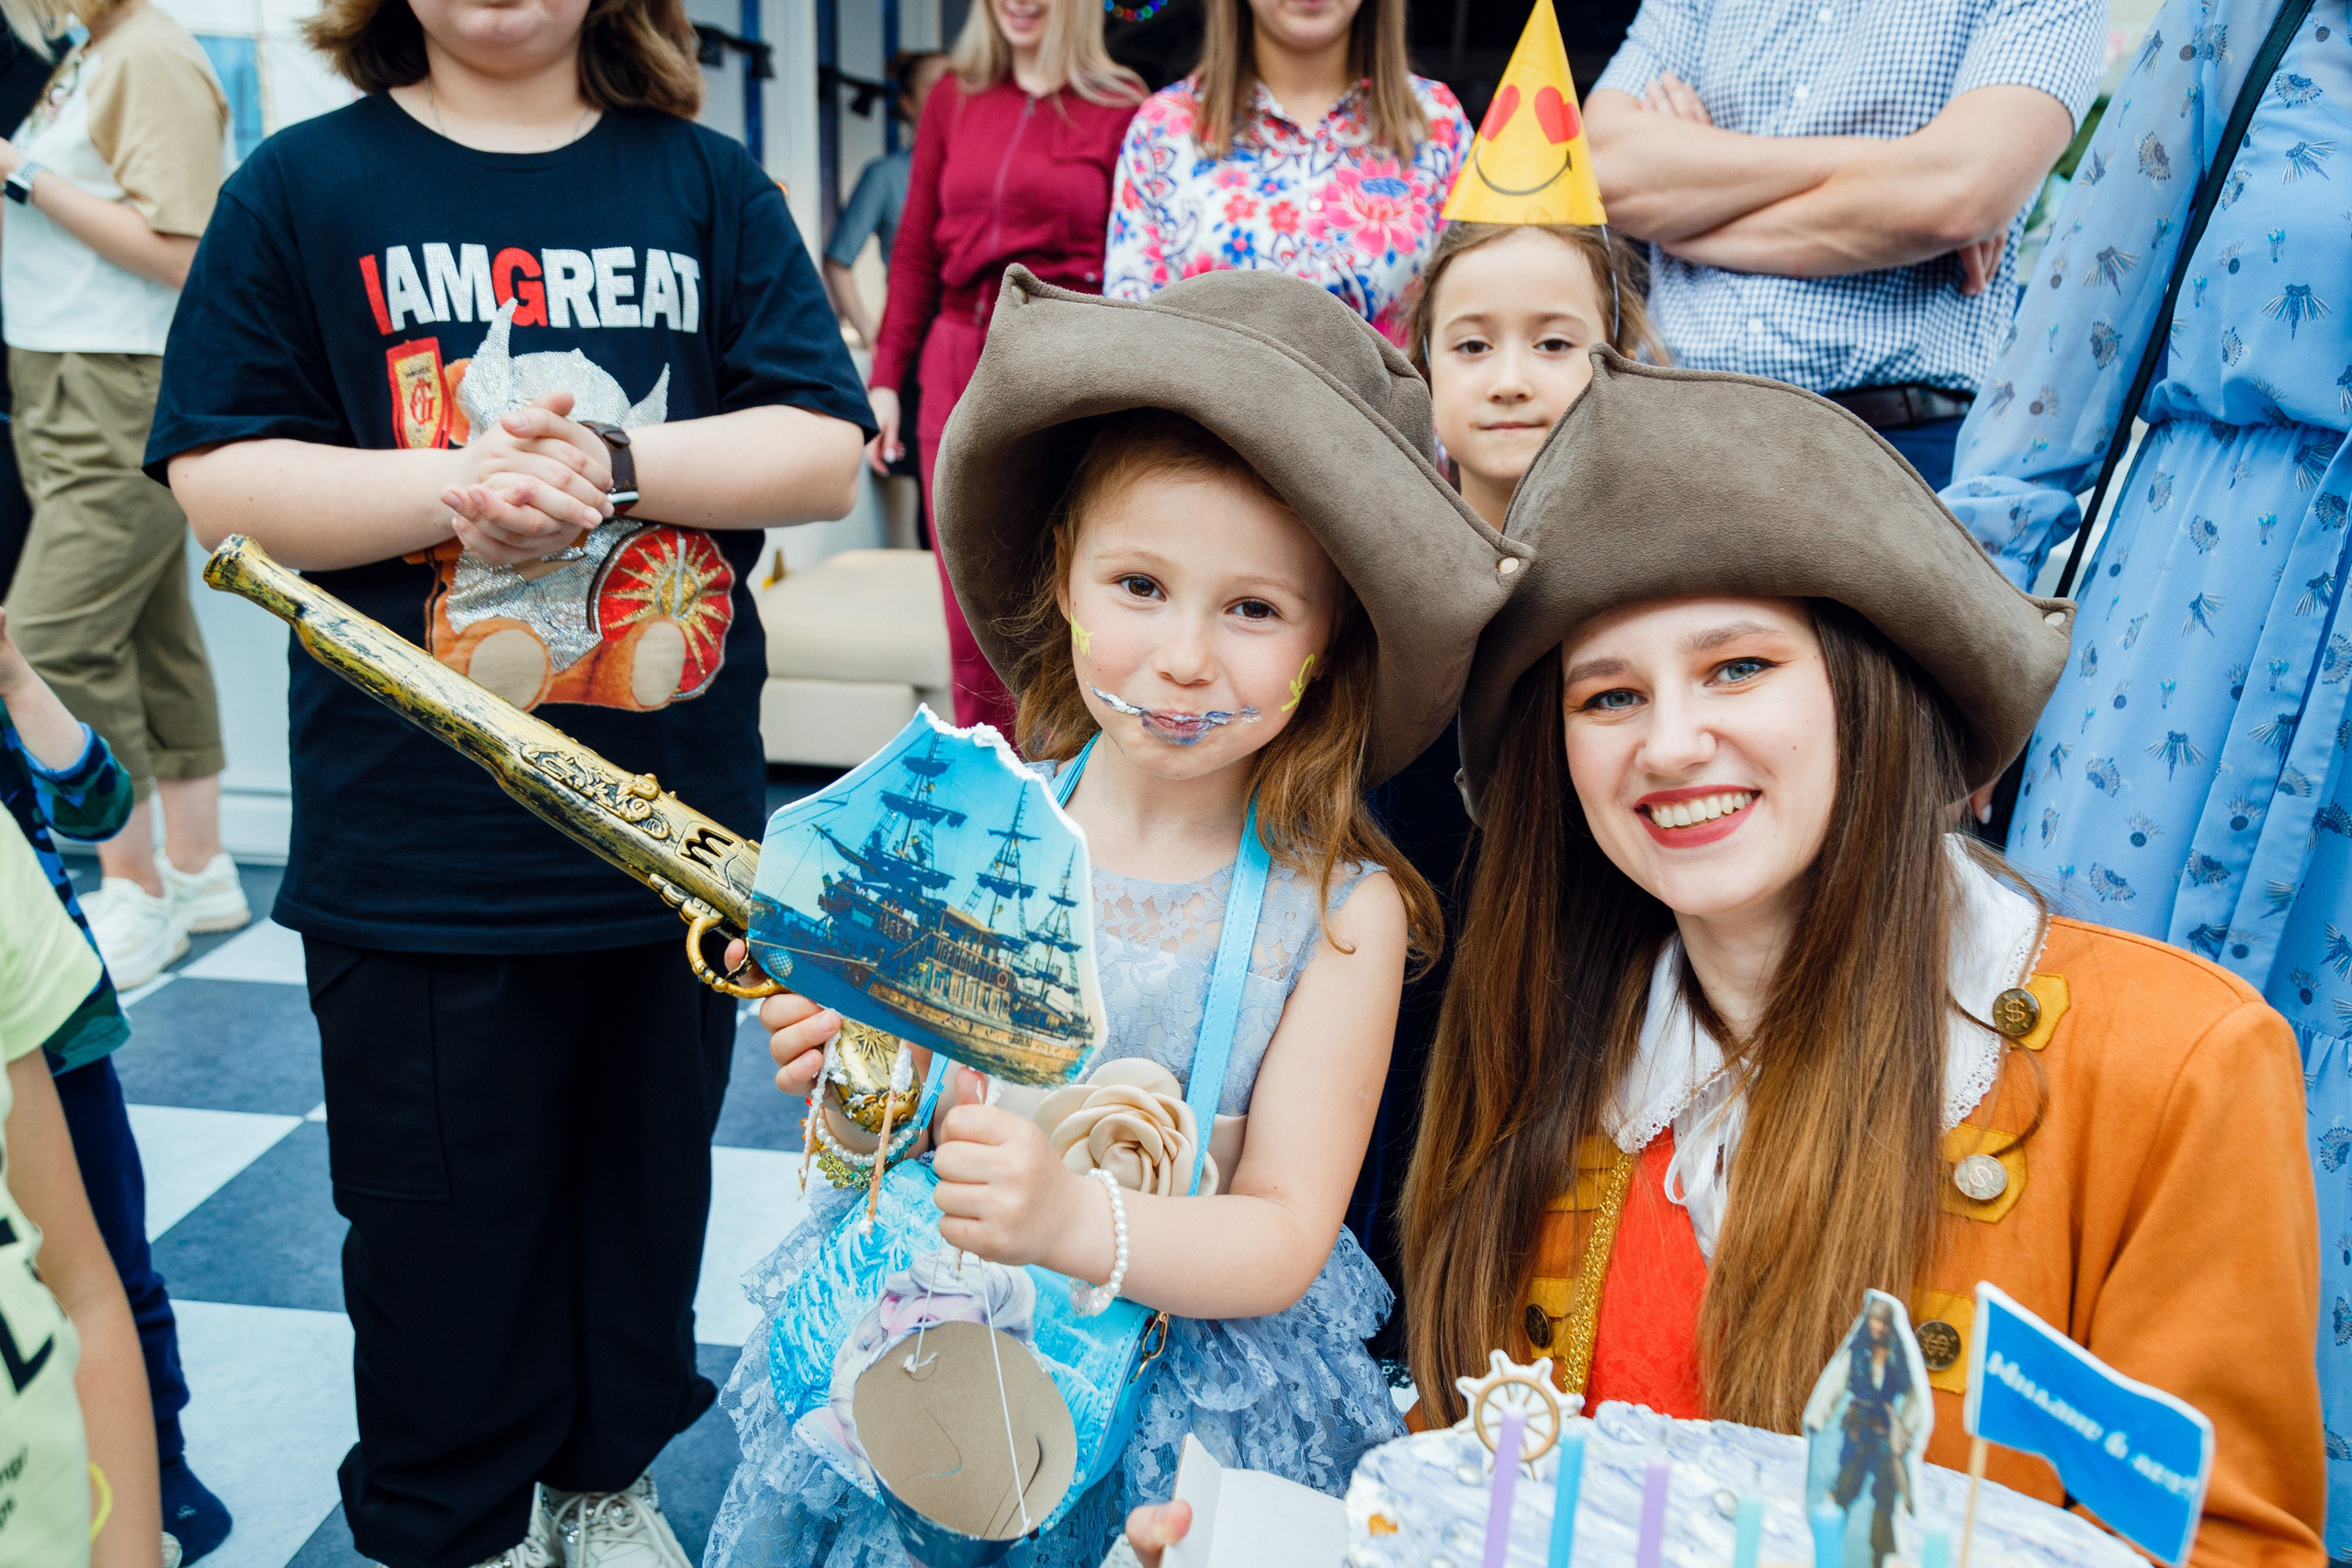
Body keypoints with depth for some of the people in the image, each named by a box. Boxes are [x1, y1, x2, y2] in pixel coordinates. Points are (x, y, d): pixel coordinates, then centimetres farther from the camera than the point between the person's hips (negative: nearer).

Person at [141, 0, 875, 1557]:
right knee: (442, 1219, 11)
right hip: (416, 841, -1)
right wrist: (452, 486, -17)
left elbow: (828, 452, -2)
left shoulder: (710, 184, 5)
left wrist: (615, 464, -17)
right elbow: (216, 479, -3)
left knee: (649, 1185, 18)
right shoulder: (302, 185, 2)